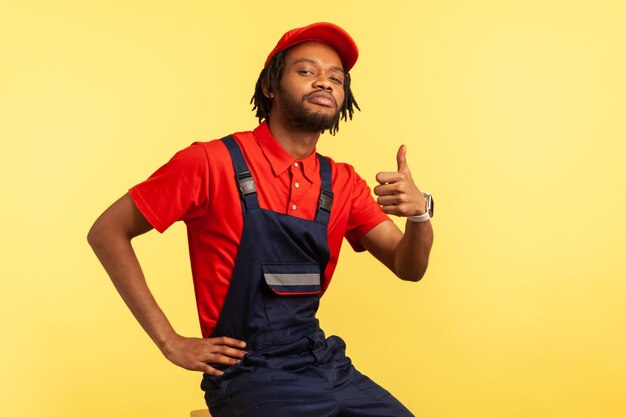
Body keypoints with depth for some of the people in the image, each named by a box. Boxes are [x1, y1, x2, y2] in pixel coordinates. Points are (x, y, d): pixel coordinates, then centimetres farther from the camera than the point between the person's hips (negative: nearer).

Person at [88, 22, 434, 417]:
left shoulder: (343, 183, 5)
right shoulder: (213, 162, -11)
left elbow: (408, 267, 4)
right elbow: (107, 232, -7)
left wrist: (420, 211, -18)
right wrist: (170, 342, -10)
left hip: (326, 363, 6)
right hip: (247, 371, -5)